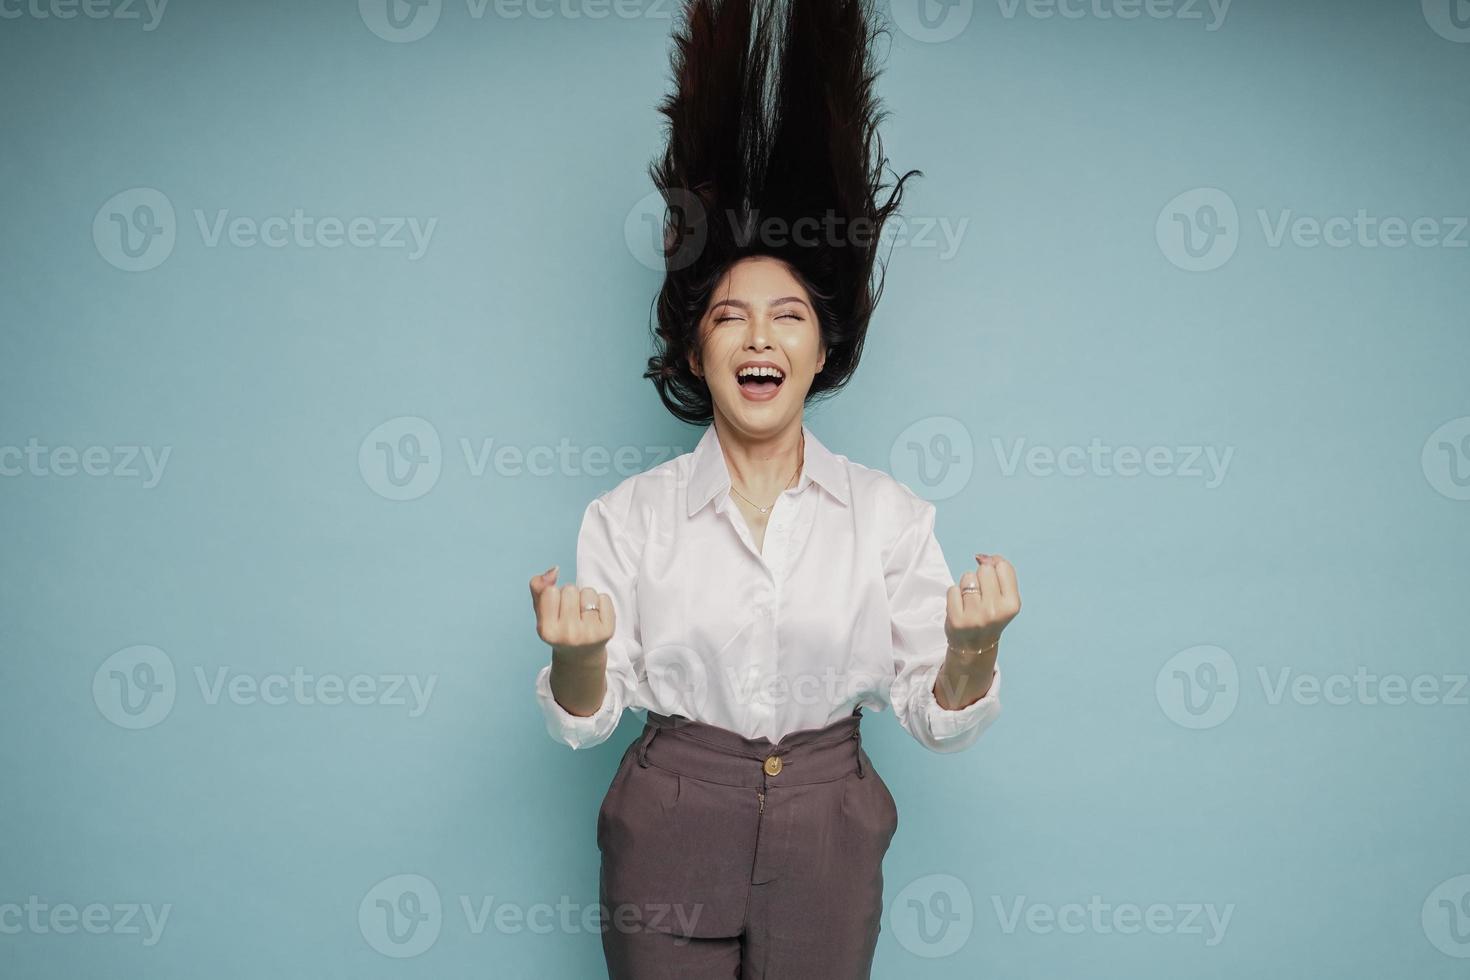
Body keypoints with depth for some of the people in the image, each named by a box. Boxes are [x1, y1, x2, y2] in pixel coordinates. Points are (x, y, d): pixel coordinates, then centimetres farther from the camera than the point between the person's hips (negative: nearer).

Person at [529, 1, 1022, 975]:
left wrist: (975, 645, -22)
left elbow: (937, 719, -2)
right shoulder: (630, 515, -5)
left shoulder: (890, 512, -4)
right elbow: (585, 720, -3)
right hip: (670, 830, 0)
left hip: (827, 838, 1)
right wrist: (577, 656, -24)